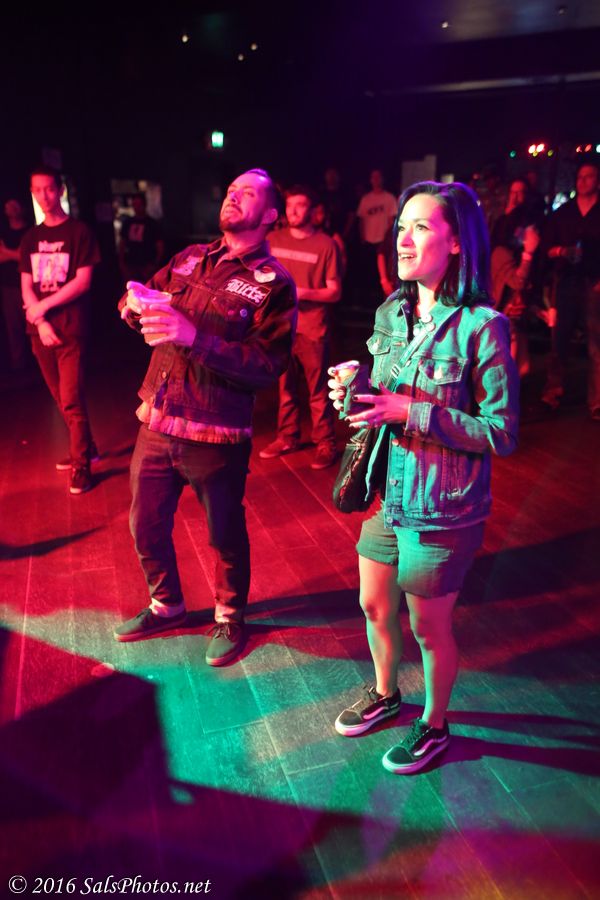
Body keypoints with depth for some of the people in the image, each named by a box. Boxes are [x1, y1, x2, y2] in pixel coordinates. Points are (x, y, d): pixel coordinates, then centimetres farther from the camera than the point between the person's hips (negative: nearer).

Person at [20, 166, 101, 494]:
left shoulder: (79, 232, -2)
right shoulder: (30, 238, 13)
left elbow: (83, 282, -9)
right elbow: (26, 286, 9)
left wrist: (43, 306, -9)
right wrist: (40, 322, -6)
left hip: (71, 329, -5)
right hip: (40, 330, 5)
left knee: (72, 401, -6)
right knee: (61, 399, 11)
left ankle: (82, 463, 5)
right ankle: (84, 448, 27)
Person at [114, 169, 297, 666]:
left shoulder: (274, 284, -7)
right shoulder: (190, 258, 11)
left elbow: (267, 365, -18)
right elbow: (135, 302, 16)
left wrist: (196, 337, -26)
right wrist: (134, 302, -8)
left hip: (216, 436, -5)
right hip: (157, 424, 6)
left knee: (226, 534, 11)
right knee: (146, 526, 17)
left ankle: (230, 619, 36)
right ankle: (166, 605, 43)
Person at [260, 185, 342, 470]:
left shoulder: (326, 244, -5)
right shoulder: (273, 240, 7)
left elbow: (334, 292, -6)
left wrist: (303, 292, -19)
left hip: (313, 330, -4)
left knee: (318, 391, 0)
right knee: (286, 387, 12)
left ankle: (325, 444, 10)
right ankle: (287, 437, 25)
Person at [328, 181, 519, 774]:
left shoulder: (482, 327, -19)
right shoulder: (391, 312, 1)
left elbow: (502, 432, -18)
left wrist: (411, 412, -25)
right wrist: (356, 395, -8)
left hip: (442, 511, -6)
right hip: (387, 495, 6)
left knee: (429, 627, 13)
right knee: (374, 606, 22)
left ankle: (433, 725, 42)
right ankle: (386, 694, 51)